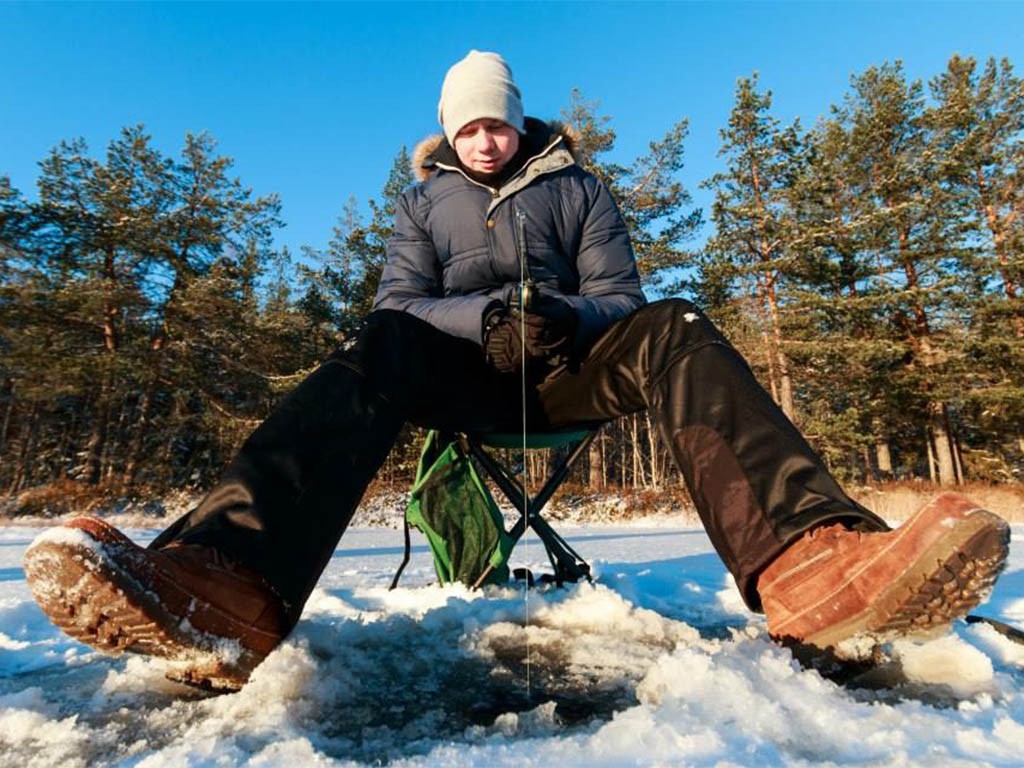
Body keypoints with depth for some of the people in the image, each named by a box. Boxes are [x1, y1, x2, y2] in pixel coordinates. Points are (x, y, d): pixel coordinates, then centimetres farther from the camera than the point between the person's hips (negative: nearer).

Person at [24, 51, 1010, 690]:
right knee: (381, 346, -31)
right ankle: (230, 580, -52)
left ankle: (804, 555, -49)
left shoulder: (574, 186, 15)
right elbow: (399, 302, 2)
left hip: (568, 368, 1)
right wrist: (485, 316, -19)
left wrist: (568, 318, -19)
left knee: (672, 330, -27)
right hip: (463, 371, 0)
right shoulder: (424, 198, 17)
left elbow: (620, 297, 5)